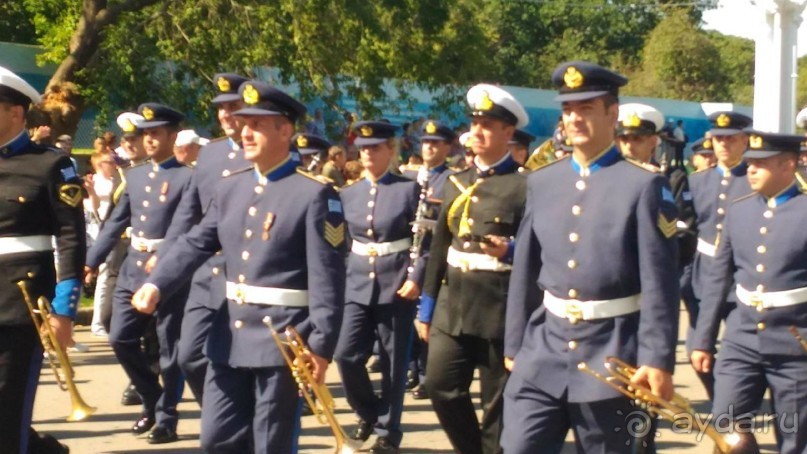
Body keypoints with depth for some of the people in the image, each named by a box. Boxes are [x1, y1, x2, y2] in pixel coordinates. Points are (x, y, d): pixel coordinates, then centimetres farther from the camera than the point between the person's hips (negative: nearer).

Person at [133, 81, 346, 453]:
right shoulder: (230, 187, 10)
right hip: (230, 335, 7)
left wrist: (321, 345, -17)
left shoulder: (315, 194, -10)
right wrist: (155, 285, -8)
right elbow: (196, 242, 9)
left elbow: (327, 276, -13)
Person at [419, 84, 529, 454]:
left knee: (498, 402, 3)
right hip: (452, 305, 6)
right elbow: (439, 247, 14)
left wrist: (510, 251, -27)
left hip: (503, 309, -6)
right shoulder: (456, 183, 13)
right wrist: (426, 307, 13)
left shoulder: (526, 185, -6)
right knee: (441, 386, 3)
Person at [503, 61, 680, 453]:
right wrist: (515, 345, 12)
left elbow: (659, 283, -10)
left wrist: (657, 359, -15)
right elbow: (524, 271, 12)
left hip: (613, 356, -4)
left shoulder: (644, 186, -6)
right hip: (545, 348, 4)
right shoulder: (541, 182, 8)